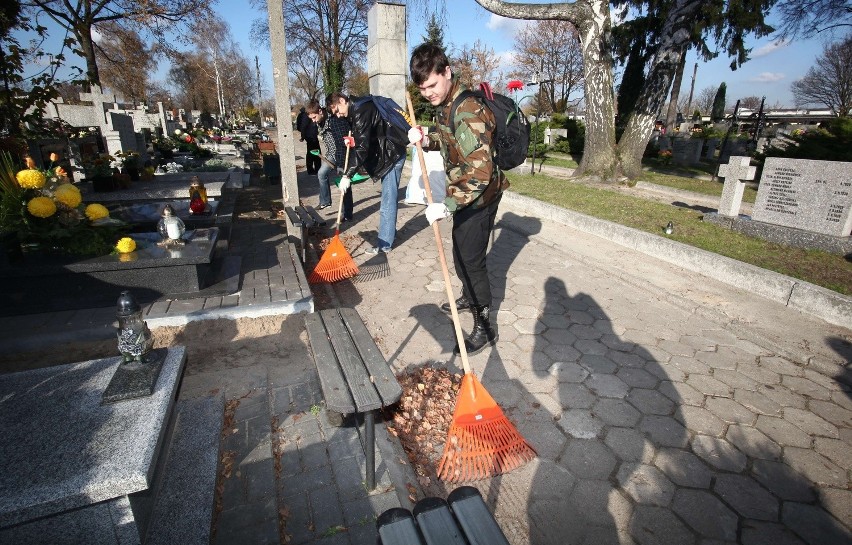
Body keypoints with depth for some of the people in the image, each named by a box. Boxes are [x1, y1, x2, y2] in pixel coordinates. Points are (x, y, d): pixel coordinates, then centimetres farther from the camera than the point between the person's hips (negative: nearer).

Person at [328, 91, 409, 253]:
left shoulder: (361, 111, -19)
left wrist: (347, 175, -26)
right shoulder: (357, 110, 13)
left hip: (392, 154, -11)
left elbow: (362, 147, -26)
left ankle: (384, 244, -2)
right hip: (387, 154, 11)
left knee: (388, 201, -7)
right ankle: (390, 232, 29)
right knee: (390, 197, 17)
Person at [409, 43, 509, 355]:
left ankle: (484, 328, 9)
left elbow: (480, 172, -34)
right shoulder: (445, 104, 4)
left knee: (470, 260, -5)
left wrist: (448, 205, -43)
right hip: (463, 193, 10)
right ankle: (469, 297, 46)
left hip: (479, 196, -10)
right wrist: (426, 140, -1)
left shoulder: (469, 111, -27)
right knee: (461, 253, 23)